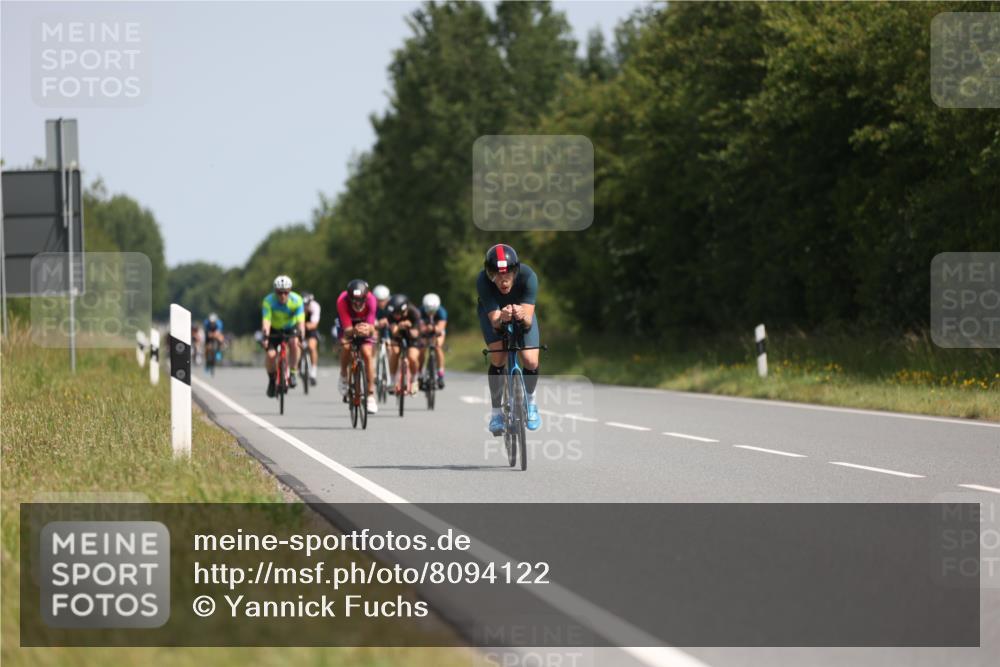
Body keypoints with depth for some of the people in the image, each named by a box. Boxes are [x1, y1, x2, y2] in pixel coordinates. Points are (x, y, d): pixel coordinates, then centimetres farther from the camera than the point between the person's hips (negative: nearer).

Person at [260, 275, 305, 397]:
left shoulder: (296, 300, -25)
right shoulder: (269, 301, -26)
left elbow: (301, 321, -33)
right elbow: (266, 320, -35)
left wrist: (301, 336, -49)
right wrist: (265, 336, -51)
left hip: (290, 328, 0)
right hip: (274, 330, 0)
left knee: (294, 342, -32)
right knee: (271, 355, -20)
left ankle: (292, 373, -17)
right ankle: (271, 380, 7)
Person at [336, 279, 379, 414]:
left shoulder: (370, 299, -34)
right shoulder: (342, 301, -37)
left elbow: (371, 326, -35)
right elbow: (347, 329, -39)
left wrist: (368, 329, -59)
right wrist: (354, 330, -62)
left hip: (365, 324, 0)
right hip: (349, 325, 0)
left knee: (367, 353, -19)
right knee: (346, 346, -29)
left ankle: (371, 395, -11)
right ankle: (344, 376, 1)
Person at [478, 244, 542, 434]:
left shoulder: (528, 277, -37)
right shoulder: (483, 281, -36)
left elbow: (528, 321, -40)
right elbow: (494, 321, -38)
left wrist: (523, 316, -62)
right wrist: (502, 318, -61)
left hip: (522, 310, 1)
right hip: (493, 312, 0)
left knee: (530, 361, -16)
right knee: (498, 359, -22)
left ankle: (530, 402, 13)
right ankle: (496, 412, -4)